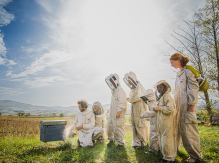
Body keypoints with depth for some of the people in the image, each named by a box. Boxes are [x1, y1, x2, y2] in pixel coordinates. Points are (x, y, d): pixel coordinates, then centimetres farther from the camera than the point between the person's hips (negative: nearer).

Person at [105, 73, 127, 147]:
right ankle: (111, 140, 34)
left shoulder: (120, 90, -15)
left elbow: (122, 102, -23)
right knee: (109, 126, 16)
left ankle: (120, 143, 15)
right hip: (112, 114, 9)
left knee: (118, 128, -1)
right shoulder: (114, 91, 16)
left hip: (118, 115, -9)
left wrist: (118, 111, -23)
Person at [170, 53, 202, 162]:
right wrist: (175, 103, 18)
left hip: (187, 106, -8)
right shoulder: (179, 74, 17)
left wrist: (191, 104, -17)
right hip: (179, 106, 9)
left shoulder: (188, 72, -8)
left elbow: (194, 88, -14)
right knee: (178, 127, 15)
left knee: (189, 129, -4)